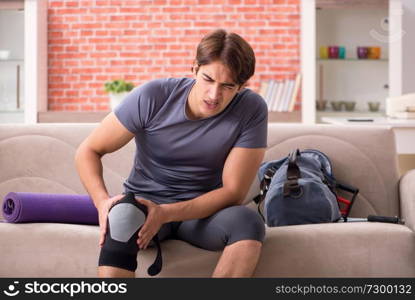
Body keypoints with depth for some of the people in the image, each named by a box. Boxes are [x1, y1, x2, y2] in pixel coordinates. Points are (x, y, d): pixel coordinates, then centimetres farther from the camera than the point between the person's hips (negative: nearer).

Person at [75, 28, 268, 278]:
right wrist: (103, 201, -27)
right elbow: (88, 151, -7)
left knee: (248, 221, -33)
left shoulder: (252, 110, -14)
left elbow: (233, 192, -13)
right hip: (145, 201, -1)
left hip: (204, 210, 1)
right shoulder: (152, 97, -14)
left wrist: (166, 213, -28)